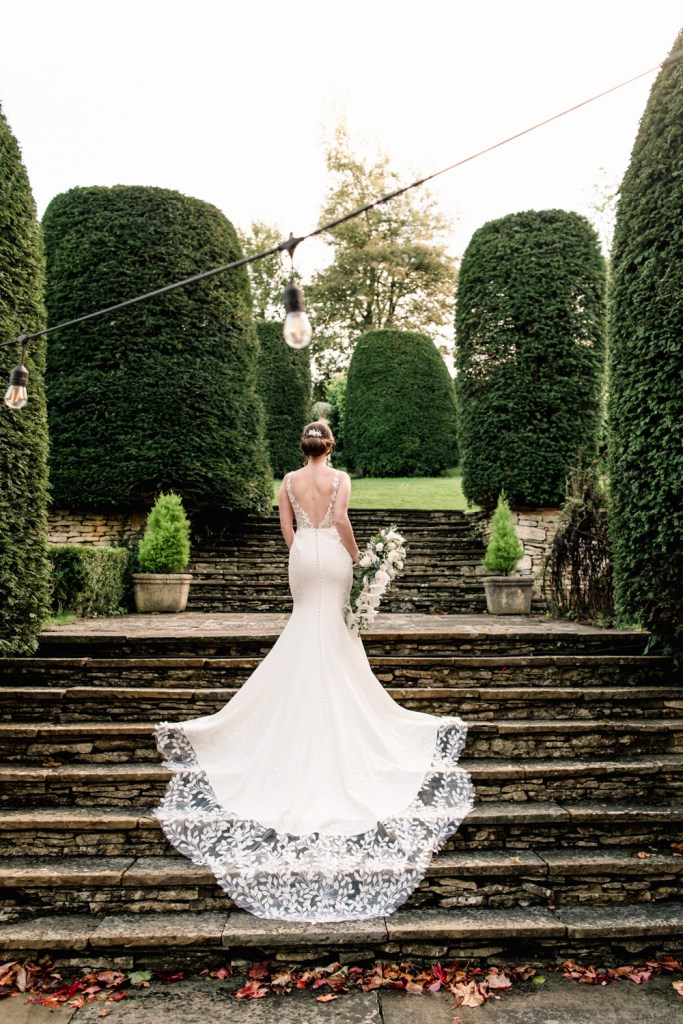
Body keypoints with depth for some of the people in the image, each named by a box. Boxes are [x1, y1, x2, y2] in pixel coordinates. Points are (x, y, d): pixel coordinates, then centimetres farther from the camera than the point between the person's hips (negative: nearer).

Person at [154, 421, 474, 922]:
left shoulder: (290, 480, 4)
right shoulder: (340, 478, -6)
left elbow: (285, 526, 5)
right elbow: (341, 520, -16)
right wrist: (355, 553, -4)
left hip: (303, 556, 3)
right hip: (333, 554, -3)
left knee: (306, 620, 12)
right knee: (334, 623, 5)